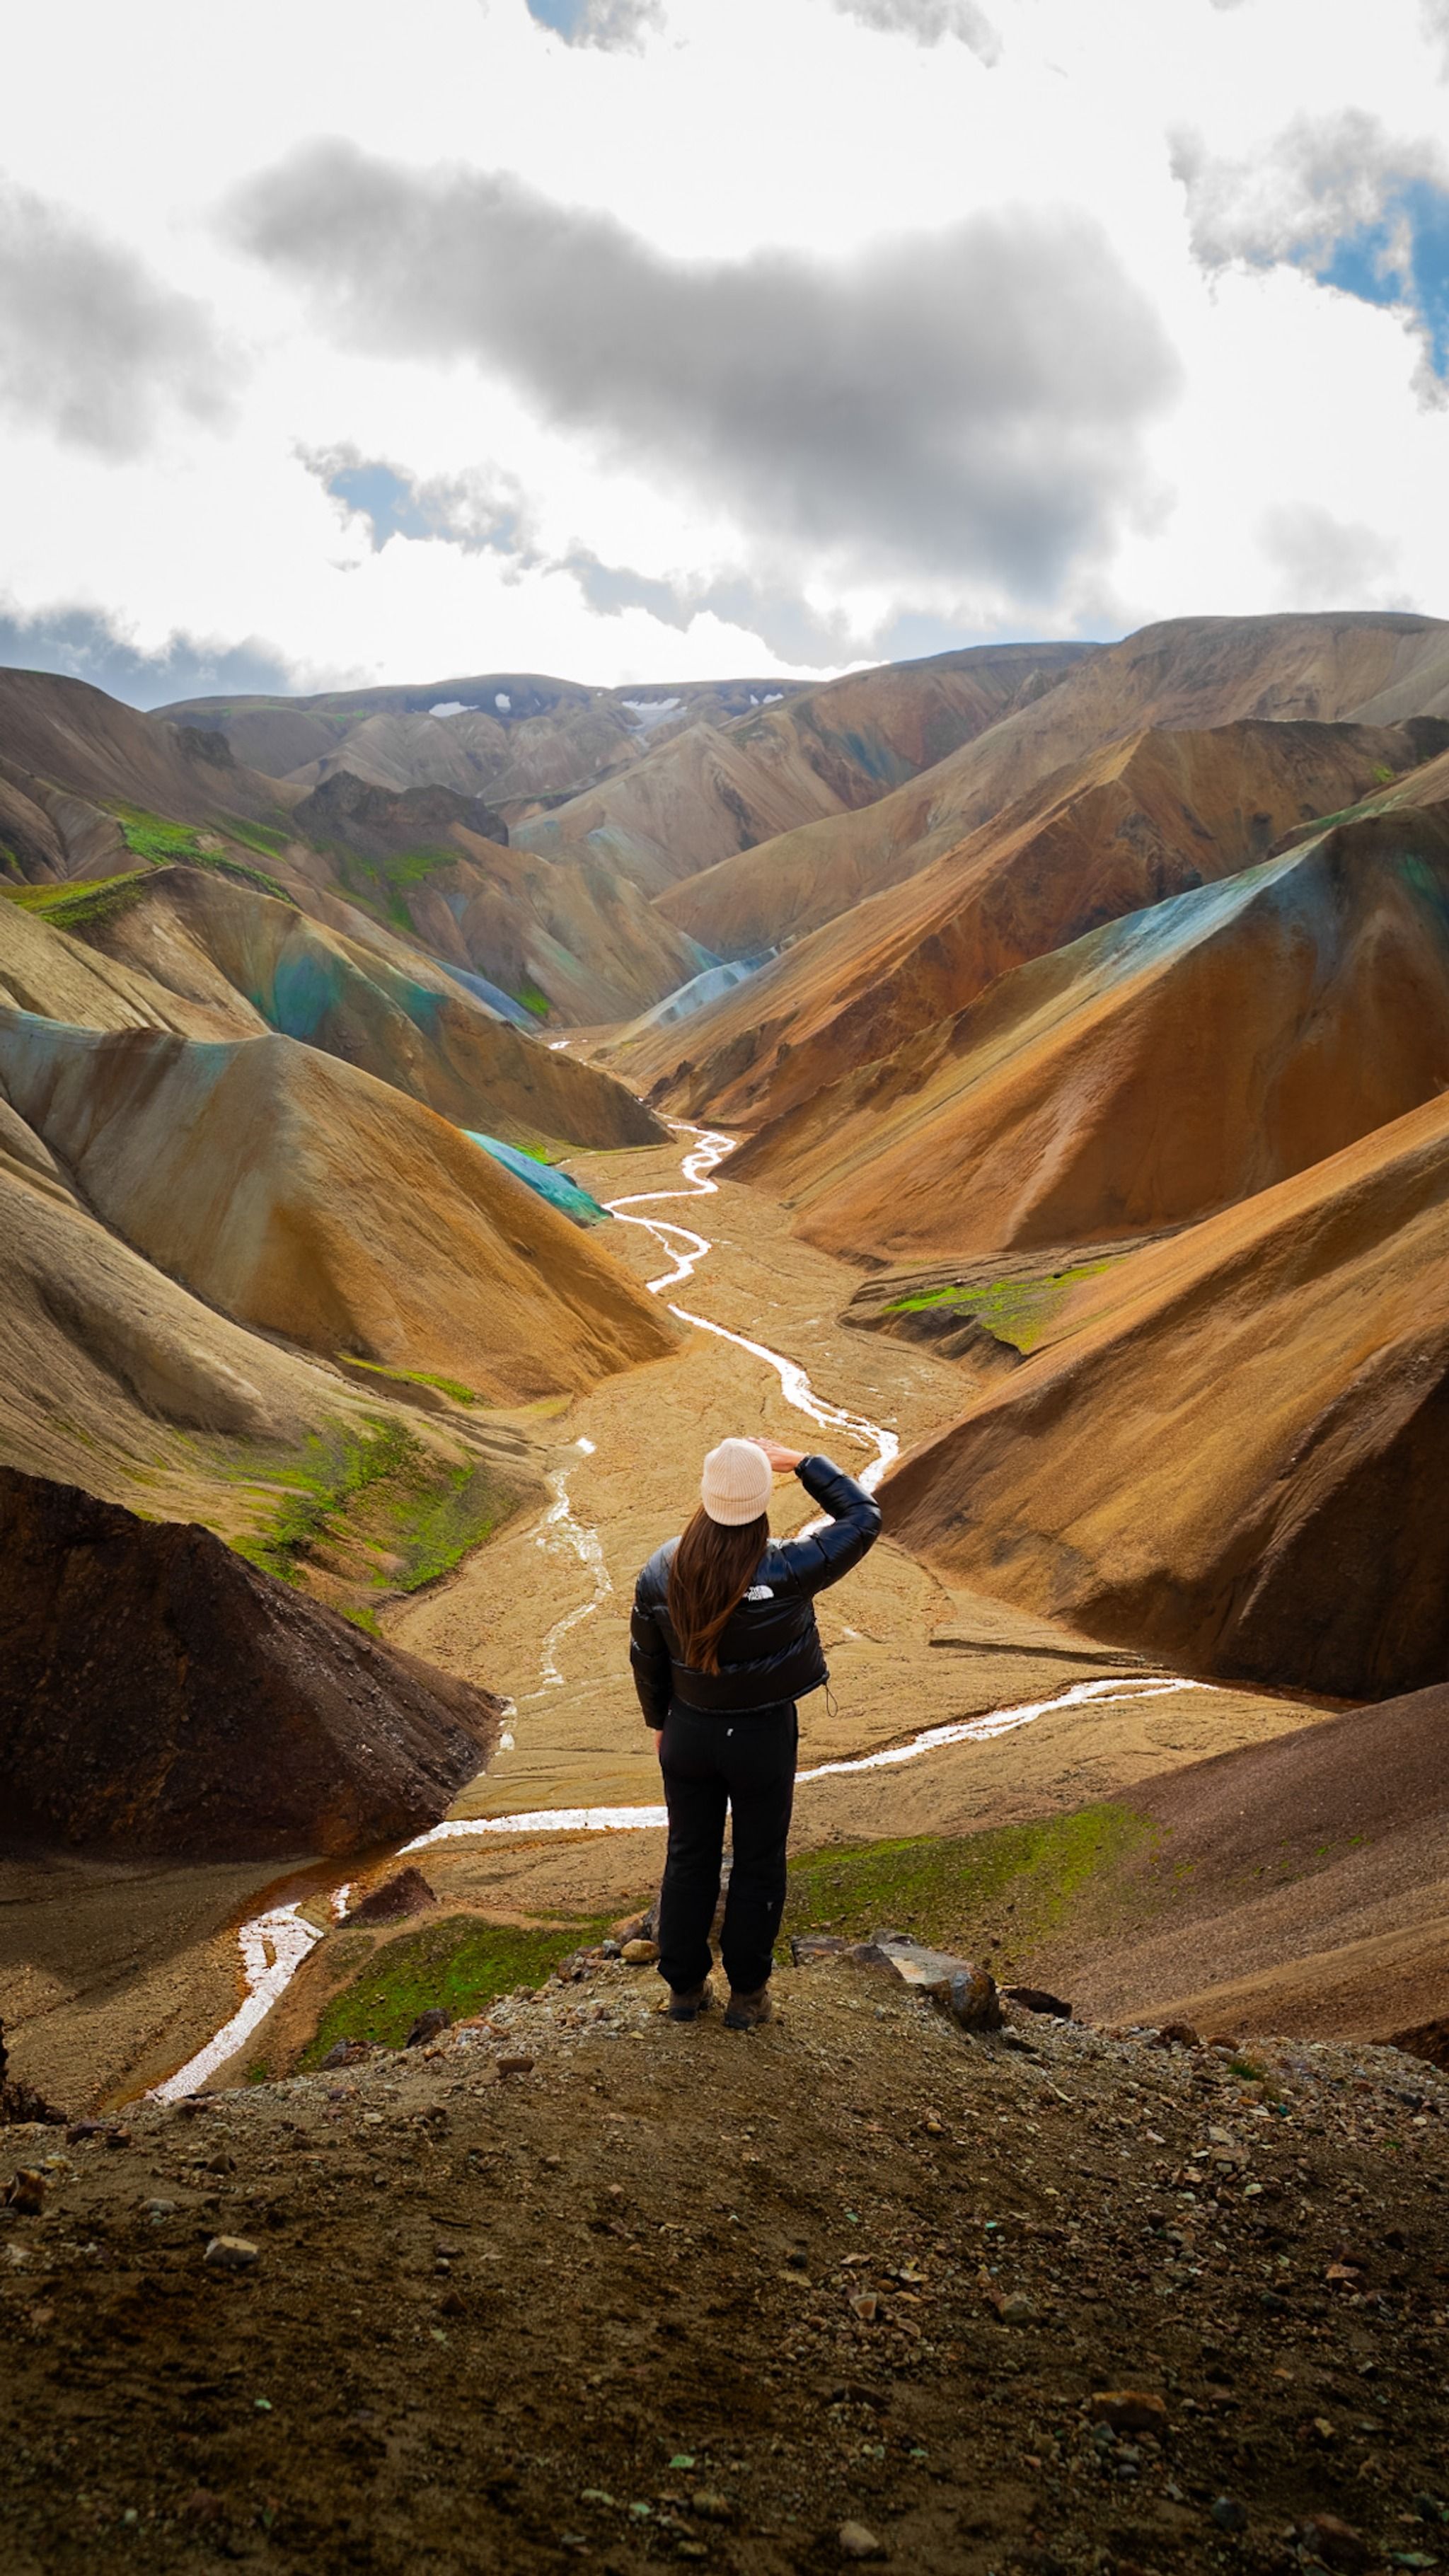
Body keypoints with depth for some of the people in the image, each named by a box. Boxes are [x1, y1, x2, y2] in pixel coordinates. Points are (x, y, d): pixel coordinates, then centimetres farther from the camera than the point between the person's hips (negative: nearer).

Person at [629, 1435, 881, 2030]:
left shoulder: (661, 1572, -17)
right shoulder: (785, 1572, -27)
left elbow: (646, 1658, -2)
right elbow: (863, 1519, -14)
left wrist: (659, 1720, 16)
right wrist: (801, 1463, -9)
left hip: (689, 1734, 3)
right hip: (764, 1737, -2)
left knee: (689, 1859, 20)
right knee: (758, 1865, 17)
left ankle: (684, 1987, 34)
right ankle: (746, 1995, 30)